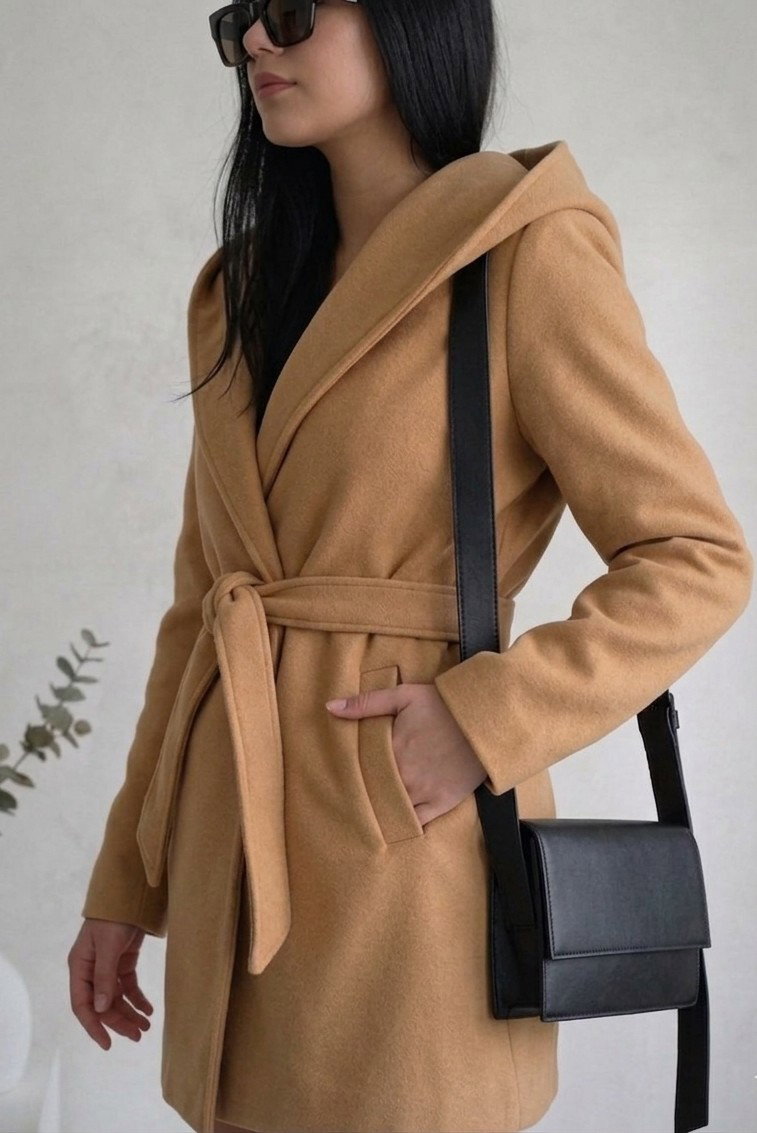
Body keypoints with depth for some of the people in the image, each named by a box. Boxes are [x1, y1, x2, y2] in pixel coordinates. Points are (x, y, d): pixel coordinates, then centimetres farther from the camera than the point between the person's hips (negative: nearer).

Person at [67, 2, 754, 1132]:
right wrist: (124, 882, 12)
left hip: (402, 847, -6)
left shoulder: (529, 252, -7)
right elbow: (199, 602, 14)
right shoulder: (243, 287, 13)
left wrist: (484, 720, -19)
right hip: (235, 853, 6)